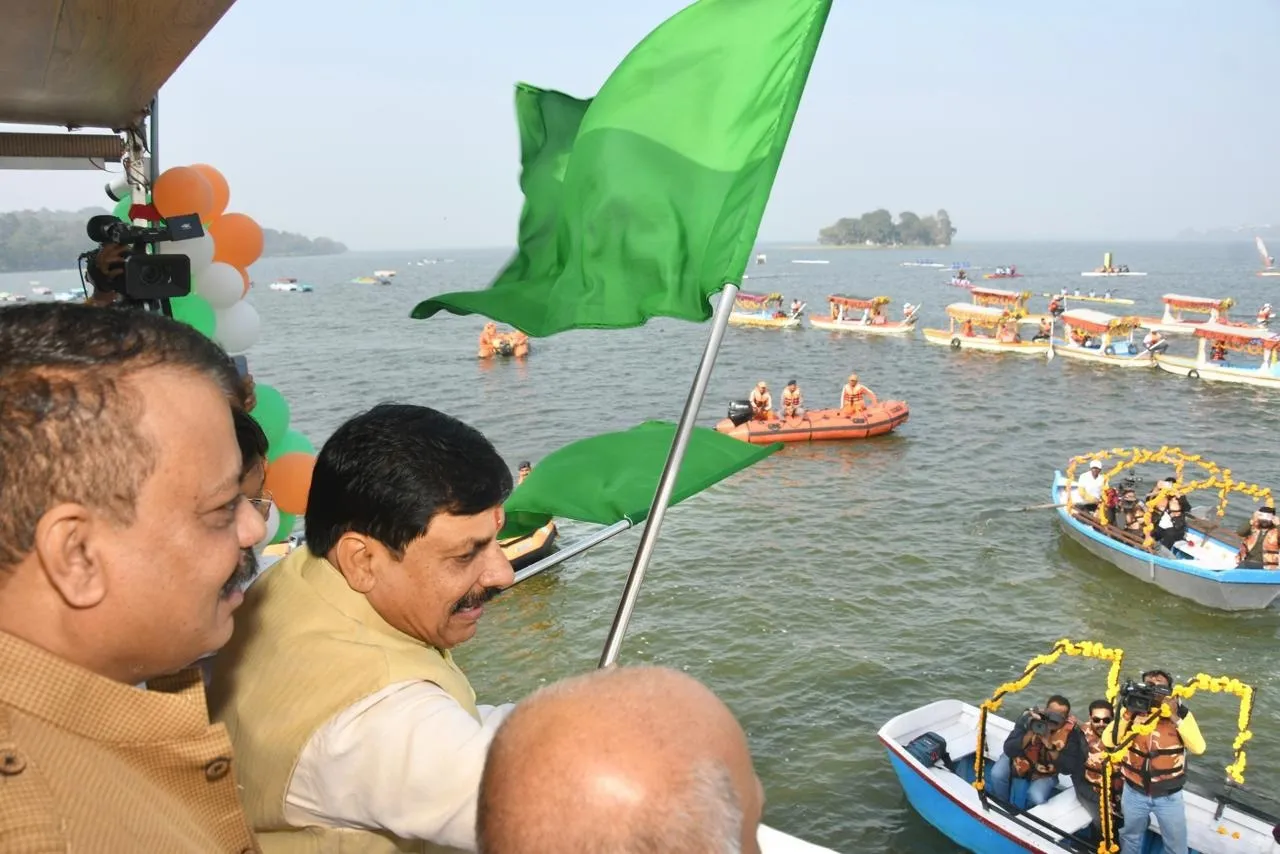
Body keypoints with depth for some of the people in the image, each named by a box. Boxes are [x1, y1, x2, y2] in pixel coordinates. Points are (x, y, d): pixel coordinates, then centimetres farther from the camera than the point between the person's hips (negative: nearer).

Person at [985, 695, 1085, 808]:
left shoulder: (1070, 730, -25)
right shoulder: (1029, 717, -25)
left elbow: (1070, 766, -28)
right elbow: (1009, 750, -27)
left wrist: (1050, 746, -39)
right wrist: (1030, 734, -41)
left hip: (1045, 773, -1)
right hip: (1020, 758, 1)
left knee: (1036, 798, -25)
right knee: (997, 775, -24)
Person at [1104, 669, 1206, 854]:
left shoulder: (1180, 712, -12)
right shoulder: (1132, 710, -9)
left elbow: (1198, 748, -24)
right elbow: (1109, 742, -18)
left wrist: (1175, 718, -31)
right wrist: (1128, 713, -27)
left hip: (1169, 795, -1)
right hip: (1134, 792, 1)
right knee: (1130, 838, 24)